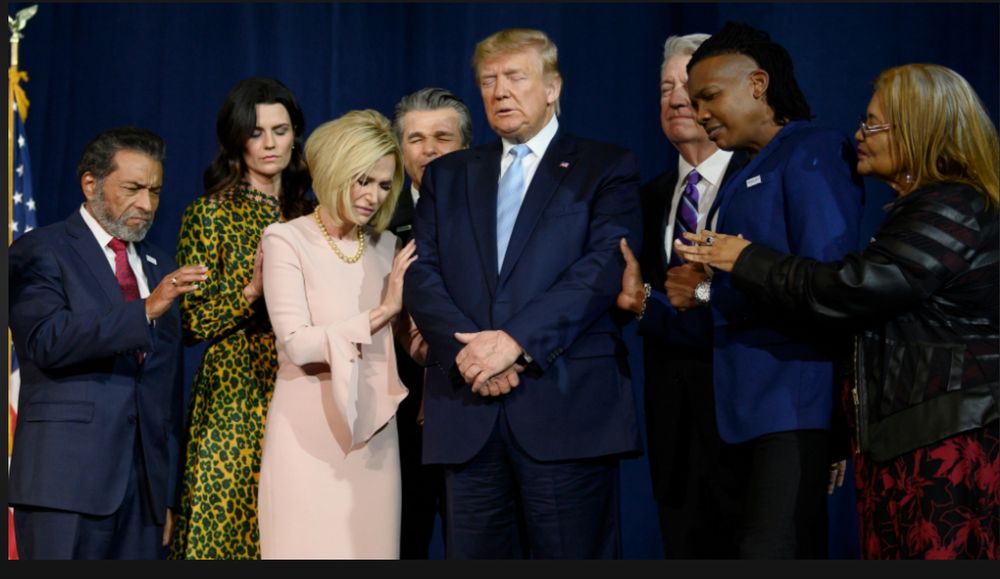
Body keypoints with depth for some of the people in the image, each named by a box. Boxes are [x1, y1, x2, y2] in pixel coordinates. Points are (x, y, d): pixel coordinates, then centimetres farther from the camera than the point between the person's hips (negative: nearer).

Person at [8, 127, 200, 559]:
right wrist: (145, 310, -25)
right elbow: (49, 341, -17)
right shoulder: (38, 252, 1)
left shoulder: (161, 267, 19)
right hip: (67, 480, -5)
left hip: (147, 480, 5)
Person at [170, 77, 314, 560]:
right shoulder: (209, 216, 0)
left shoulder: (308, 215, 13)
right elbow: (191, 322, -6)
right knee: (226, 530, -4)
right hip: (234, 401, -4)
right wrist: (251, 290, -17)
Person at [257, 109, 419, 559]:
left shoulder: (386, 247, 11)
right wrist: (381, 312, -14)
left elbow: (408, 332, 12)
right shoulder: (287, 240, -4)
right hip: (309, 430, -4)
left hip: (373, 430, 5)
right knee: (310, 546, -2)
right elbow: (297, 344, -14)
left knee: (370, 545, 5)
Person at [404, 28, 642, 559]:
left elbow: (604, 266, -7)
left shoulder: (605, 168, 7)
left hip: (568, 404, -3)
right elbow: (421, 275, 8)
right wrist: (466, 348, -10)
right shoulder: (446, 176, 19)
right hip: (467, 410, 3)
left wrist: (516, 339, -17)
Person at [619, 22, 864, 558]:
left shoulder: (815, 152, -6)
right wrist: (648, 306, 6)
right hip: (746, 407, 9)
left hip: (794, 400, -9)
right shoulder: (746, 176, 21)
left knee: (772, 551, -14)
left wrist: (710, 293, -11)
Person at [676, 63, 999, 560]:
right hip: (901, 437, 10)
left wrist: (747, 260, -6)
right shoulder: (923, 207, 20)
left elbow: (851, 290, -17)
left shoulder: (951, 208, -12)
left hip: (946, 440, -10)